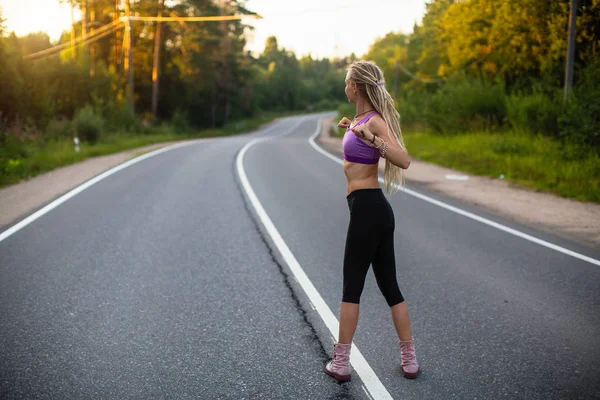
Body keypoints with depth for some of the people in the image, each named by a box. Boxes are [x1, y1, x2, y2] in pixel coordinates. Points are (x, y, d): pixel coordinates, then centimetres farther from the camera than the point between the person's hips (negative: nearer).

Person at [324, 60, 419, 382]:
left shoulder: (374, 120, -13)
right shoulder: (365, 118, 13)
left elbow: (403, 160, -27)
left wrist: (370, 138, -35)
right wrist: (351, 128, 36)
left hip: (367, 209, -9)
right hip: (373, 209, 9)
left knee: (352, 286, -1)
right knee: (389, 286, 12)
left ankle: (340, 364, 8)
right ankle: (409, 360, 19)